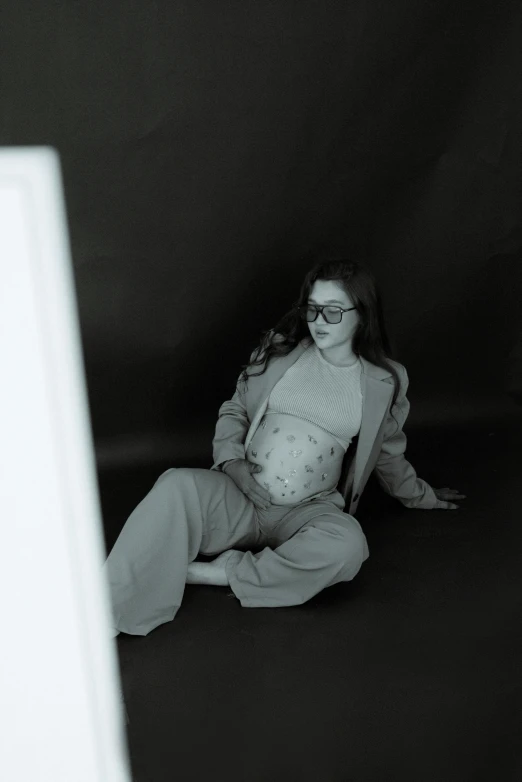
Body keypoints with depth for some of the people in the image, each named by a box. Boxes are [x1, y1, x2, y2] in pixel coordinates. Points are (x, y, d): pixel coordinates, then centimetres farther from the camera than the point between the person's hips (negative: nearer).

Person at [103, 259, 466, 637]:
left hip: (307, 512, 0)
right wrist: (232, 460, -3)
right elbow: (234, 410, 15)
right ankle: (107, 616, -29)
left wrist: (422, 496, 36)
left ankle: (211, 573, -24)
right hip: (239, 494, 0)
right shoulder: (280, 349, 8)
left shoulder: (384, 382, 7)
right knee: (178, 485, -32)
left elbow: (389, 453, 24)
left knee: (347, 543, -35)